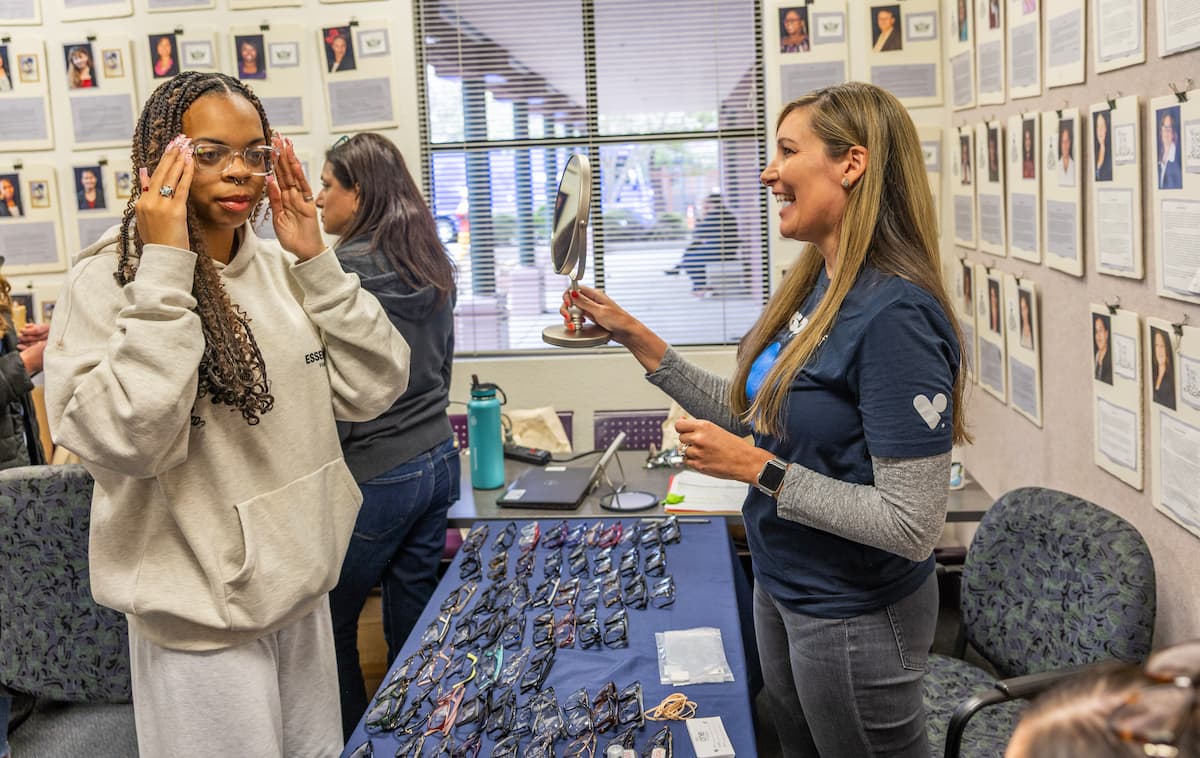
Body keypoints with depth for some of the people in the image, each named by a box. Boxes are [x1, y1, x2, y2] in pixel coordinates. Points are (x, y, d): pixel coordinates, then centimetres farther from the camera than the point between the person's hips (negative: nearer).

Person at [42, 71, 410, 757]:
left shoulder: (280, 268, 2)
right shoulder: (109, 281, -14)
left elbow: (374, 390, -2)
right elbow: (125, 441, -27)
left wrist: (315, 261, -9)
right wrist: (164, 272, -26)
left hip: (303, 586, 6)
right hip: (204, 618, -6)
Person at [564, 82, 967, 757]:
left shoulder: (895, 315, -27)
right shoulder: (814, 287, 0)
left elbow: (913, 526, -28)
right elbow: (755, 417, 11)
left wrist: (759, 469, -24)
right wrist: (638, 339, 6)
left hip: (856, 617, -9)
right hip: (782, 590, 9)